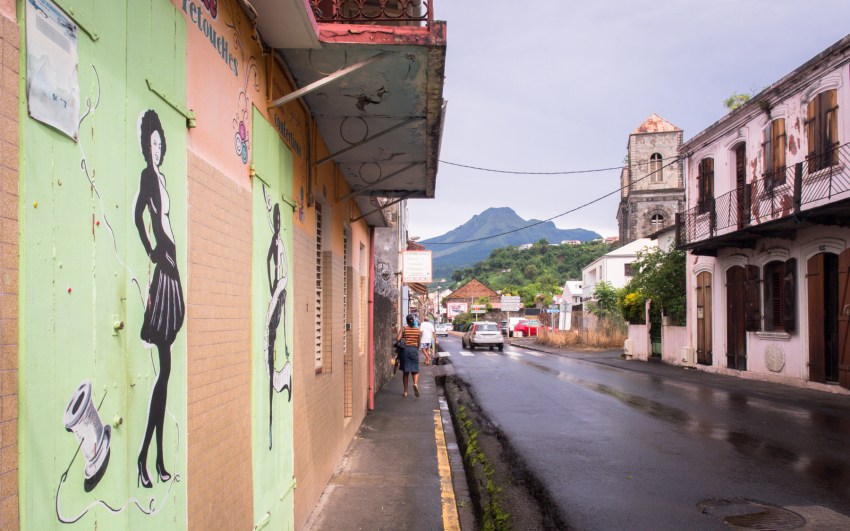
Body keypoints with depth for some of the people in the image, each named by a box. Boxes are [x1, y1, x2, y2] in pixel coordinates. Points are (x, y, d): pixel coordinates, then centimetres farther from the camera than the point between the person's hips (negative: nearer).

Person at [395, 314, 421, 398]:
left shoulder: (403, 329, -1)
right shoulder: (418, 330, 4)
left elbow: (397, 339, -11)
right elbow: (419, 343, 7)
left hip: (405, 349, 0)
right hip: (414, 349, 0)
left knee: (405, 371, 7)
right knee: (415, 370, 7)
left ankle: (405, 392, 9)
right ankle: (415, 384, -23)